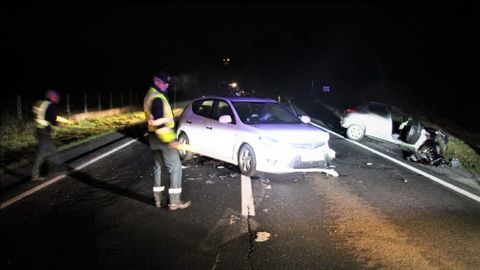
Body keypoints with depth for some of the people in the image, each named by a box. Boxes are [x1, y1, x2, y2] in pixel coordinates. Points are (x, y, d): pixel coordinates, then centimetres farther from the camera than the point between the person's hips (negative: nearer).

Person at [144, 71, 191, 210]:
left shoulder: (150, 95, 13)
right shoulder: (157, 98, -20)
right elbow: (159, 122, -27)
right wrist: (170, 140, -27)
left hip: (155, 137, 10)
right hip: (162, 138, -10)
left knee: (158, 166, 16)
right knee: (175, 167, -4)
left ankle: (159, 199, 24)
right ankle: (174, 201, -1)